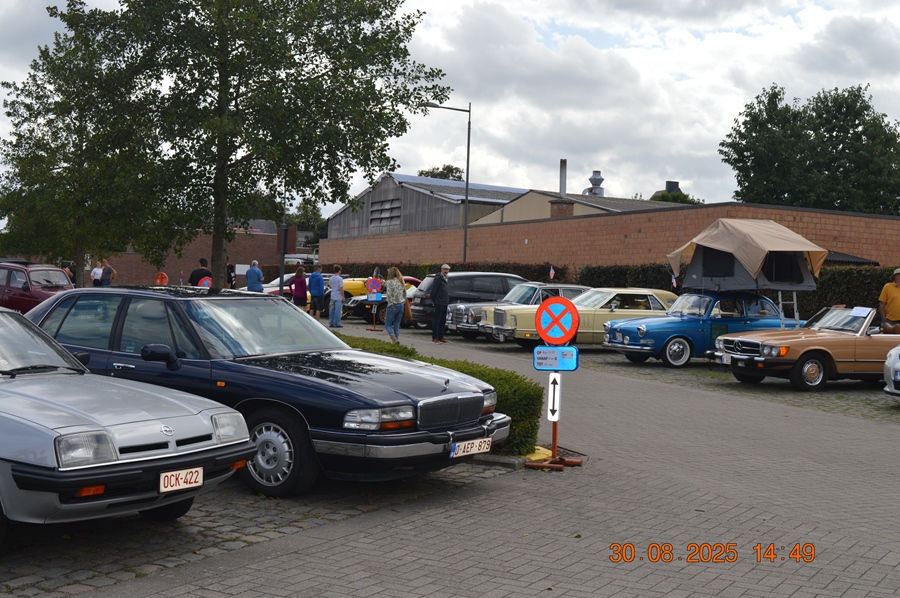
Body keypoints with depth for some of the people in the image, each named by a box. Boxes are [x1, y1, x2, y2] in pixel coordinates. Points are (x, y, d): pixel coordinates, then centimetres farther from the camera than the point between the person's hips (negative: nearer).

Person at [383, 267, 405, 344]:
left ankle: (394, 339, -18)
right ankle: (397, 338, 7)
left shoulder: (389, 282, -10)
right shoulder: (401, 282, 9)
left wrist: (390, 303, -12)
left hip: (393, 306, -6)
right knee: (397, 325, 13)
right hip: (401, 305, 6)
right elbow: (405, 294, 11)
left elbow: (389, 294, -20)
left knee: (388, 325, 2)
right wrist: (403, 302, 14)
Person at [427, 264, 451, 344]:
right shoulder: (438, 278, -10)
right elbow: (433, 289, -13)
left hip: (445, 303, 9)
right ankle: (434, 338, -2)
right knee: (436, 321, -5)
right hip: (439, 303, -9)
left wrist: (447, 300, 14)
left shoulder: (447, 280, 17)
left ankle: (440, 337, 18)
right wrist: (433, 300, -8)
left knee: (442, 322, 11)